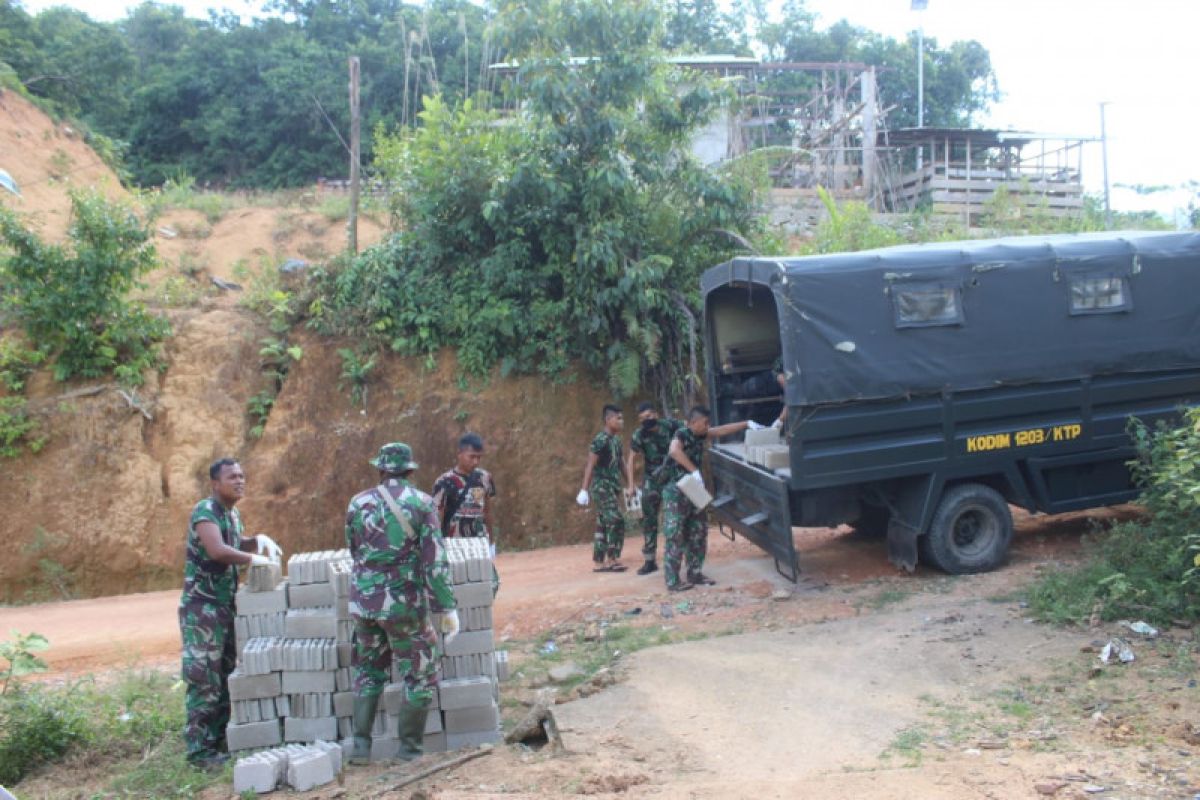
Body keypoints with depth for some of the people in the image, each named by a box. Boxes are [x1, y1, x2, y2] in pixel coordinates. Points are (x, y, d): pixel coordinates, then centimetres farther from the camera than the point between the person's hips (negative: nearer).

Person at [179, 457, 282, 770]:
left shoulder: (233, 513, 11)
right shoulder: (205, 510, -15)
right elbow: (217, 550, -31)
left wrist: (259, 539, 9)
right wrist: (255, 558, -22)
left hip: (227, 605, 9)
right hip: (202, 606, -9)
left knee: (226, 677, 13)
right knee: (204, 679, -6)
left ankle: (218, 740, 22)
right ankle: (199, 749, 1)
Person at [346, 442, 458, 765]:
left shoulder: (359, 503, 3)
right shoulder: (421, 503, -7)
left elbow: (354, 550, 15)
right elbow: (435, 561, -12)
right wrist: (447, 607, -8)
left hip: (363, 599, 4)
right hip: (405, 603, -4)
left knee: (368, 671, 21)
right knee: (420, 675, 11)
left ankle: (361, 744, 15)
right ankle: (409, 749, 13)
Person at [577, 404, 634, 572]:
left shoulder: (616, 440, 11)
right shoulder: (600, 440, -15)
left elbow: (622, 463, 18)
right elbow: (590, 465, -17)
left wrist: (629, 484, 15)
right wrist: (584, 489, -20)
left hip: (612, 487, 9)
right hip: (602, 486, -9)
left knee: (603, 525, 9)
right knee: (616, 521, -12)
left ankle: (599, 563, 13)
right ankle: (612, 559, -4)